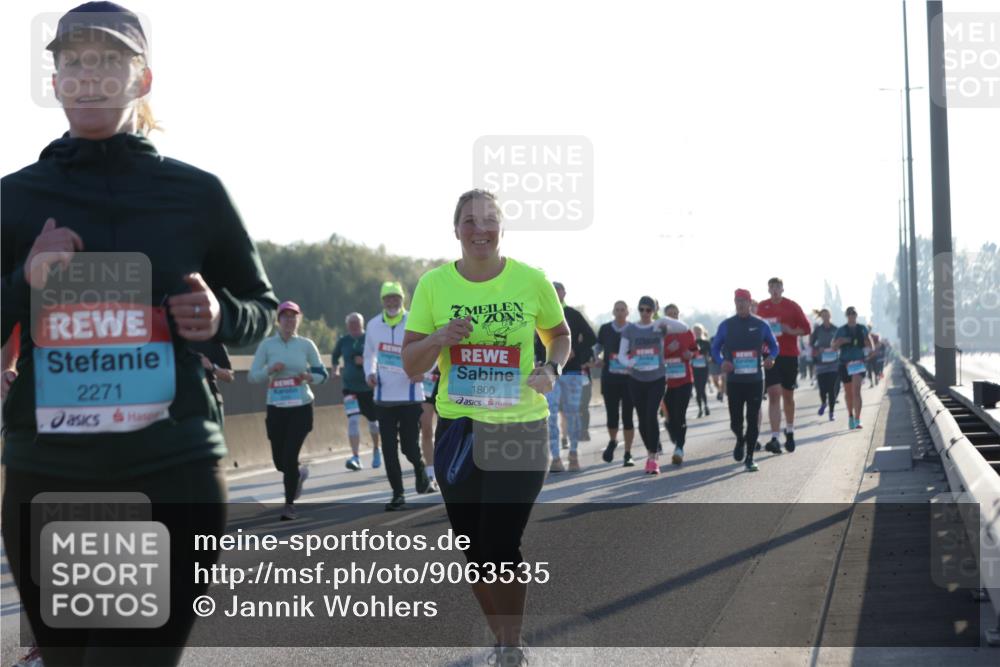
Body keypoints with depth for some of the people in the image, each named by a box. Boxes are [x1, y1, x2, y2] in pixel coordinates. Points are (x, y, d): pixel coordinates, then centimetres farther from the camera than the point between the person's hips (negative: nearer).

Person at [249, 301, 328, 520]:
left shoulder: (306, 345, 1)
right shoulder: (267, 345, 1)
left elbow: (322, 374, 7)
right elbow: (252, 376, 0)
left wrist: (309, 377, -14)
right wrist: (270, 370, -18)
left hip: (301, 407, -2)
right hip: (276, 409, 2)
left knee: (290, 456, -10)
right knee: (279, 460, 7)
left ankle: (290, 504, 5)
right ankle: (299, 473, 42)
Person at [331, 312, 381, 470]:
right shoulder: (343, 341, 2)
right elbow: (334, 356, 22)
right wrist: (335, 368, 9)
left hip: (369, 386, -1)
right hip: (350, 387, 1)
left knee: (373, 421, 13)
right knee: (353, 420, -15)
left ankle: (376, 450, 38)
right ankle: (356, 457, -19)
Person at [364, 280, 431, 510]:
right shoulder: (373, 325, 6)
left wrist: (423, 371, -21)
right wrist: (370, 373, -1)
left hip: (410, 395, -3)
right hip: (384, 397, 3)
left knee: (409, 447, -2)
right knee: (389, 449, 1)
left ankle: (420, 468, 31)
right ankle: (397, 494, 10)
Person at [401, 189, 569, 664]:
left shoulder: (531, 281, -5)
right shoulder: (434, 284, -2)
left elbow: (560, 335, 12)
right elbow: (410, 365, 1)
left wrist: (551, 369, -8)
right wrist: (440, 338, -18)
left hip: (522, 428, -2)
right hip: (457, 427, 2)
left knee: (501, 547, -8)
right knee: (475, 549, 9)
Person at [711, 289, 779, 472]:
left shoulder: (760, 325, 3)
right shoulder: (726, 325, 3)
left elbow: (774, 346, 12)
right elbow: (715, 347, 10)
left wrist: (770, 358, -10)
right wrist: (721, 362, -10)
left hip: (755, 380, 0)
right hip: (734, 381, 0)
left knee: (752, 420, -2)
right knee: (736, 421, 0)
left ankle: (749, 459, 7)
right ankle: (740, 440, 34)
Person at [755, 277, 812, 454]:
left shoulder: (792, 306, 1)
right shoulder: (761, 307, 5)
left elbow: (806, 328, 1)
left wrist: (791, 331, -16)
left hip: (789, 355, 0)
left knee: (788, 395, 12)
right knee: (774, 394, -11)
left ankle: (789, 432, 33)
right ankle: (775, 438, -17)